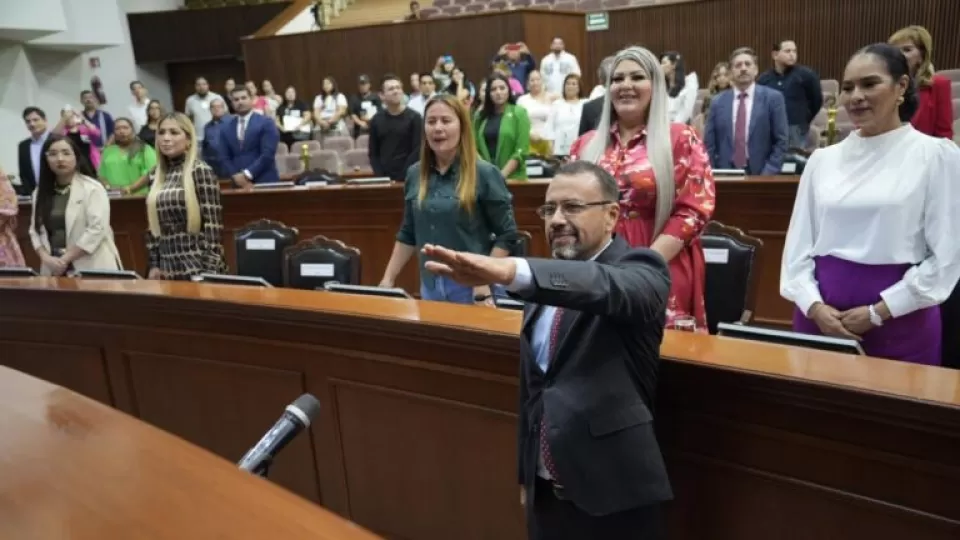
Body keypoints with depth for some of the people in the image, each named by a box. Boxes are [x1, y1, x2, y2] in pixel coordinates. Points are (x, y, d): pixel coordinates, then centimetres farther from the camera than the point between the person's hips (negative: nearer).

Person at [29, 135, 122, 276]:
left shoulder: (92, 188, -6)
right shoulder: (40, 192, 12)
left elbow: (97, 229, -15)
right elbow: (35, 230, 11)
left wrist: (65, 259, -16)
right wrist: (46, 258, -7)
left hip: (91, 267, -5)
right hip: (54, 268, 5)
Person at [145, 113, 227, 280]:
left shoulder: (201, 171, -8)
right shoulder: (156, 176, 10)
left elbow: (212, 224, -12)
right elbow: (153, 224, 14)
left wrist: (209, 271, -16)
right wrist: (154, 265, 9)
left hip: (197, 267, -5)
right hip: (168, 268, 5)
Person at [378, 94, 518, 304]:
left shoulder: (484, 174, -8)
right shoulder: (415, 174, 6)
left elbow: (506, 235, -8)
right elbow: (407, 235, 13)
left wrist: (485, 283, -15)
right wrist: (388, 279, 8)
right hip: (430, 286, 4)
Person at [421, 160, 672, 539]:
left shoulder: (640, 270, -10)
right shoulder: (544, 287, 9)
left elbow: (604, 286, -34)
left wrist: (509, 271, -48)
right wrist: (526, 473, 16)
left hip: (614, 496, -5)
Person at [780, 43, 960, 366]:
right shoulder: (823, 159, 7)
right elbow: (798, 242, 6)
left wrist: (878, 312, -10)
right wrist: (814, 305, -8)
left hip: (898, 320, -3)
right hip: (821, 312, 3)